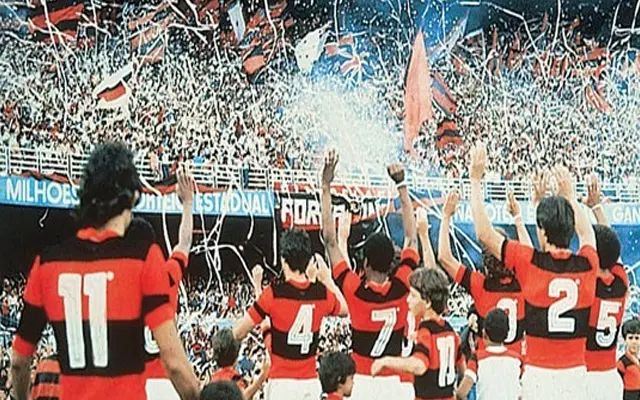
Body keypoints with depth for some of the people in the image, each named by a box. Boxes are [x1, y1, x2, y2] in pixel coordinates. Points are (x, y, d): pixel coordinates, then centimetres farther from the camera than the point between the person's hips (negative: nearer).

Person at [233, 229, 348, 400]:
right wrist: (327, 278, 31)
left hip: (282, 383, -4)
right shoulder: (322, 293, 1)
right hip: (311, 382, 4)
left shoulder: (274, 293, -11)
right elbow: (344, 310, 25)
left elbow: (238, 333, -4)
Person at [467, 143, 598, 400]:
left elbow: (484, 232, 1)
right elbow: (587, 235, 27)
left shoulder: (530, 263, -9)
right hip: (576, 373, 3)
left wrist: (475, 180, 7)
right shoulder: (587, 265, 1)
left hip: (540, 374, -3)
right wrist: (570, 196, 38)